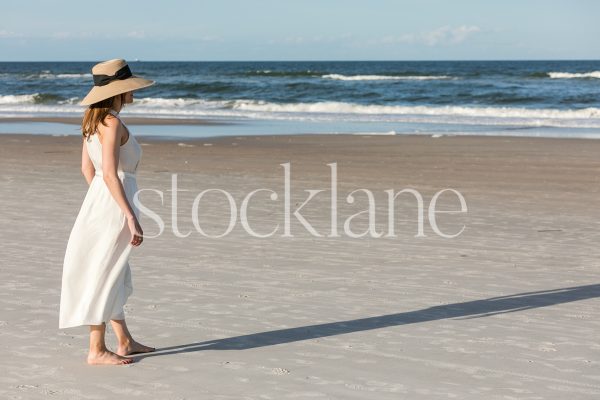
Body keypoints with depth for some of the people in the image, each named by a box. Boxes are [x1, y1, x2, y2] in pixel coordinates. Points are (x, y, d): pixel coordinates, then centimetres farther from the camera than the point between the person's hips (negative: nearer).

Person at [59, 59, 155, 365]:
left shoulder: (93, 120, 10)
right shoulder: (111, 123, -17)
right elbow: (110, 174, -22)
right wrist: (132, 218, -21)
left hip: (97, 202, 9)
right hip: (114, 205, -9)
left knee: (115, 277, 17)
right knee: (104, 278, -1)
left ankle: (125, 342, 29)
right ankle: (97, 350, 7)